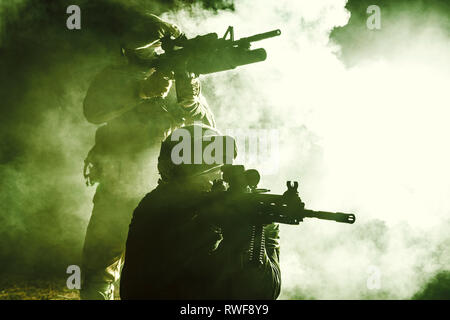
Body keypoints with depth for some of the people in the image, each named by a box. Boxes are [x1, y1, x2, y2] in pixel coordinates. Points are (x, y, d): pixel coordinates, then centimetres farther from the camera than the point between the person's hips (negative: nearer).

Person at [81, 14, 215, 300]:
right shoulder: (116, 77, 0)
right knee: (98, 278, 4)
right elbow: (93, 111, -21)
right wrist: (142, 90, -32)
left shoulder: (182, 81, 2)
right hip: (116, 194, 0)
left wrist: (190, 97, -24)